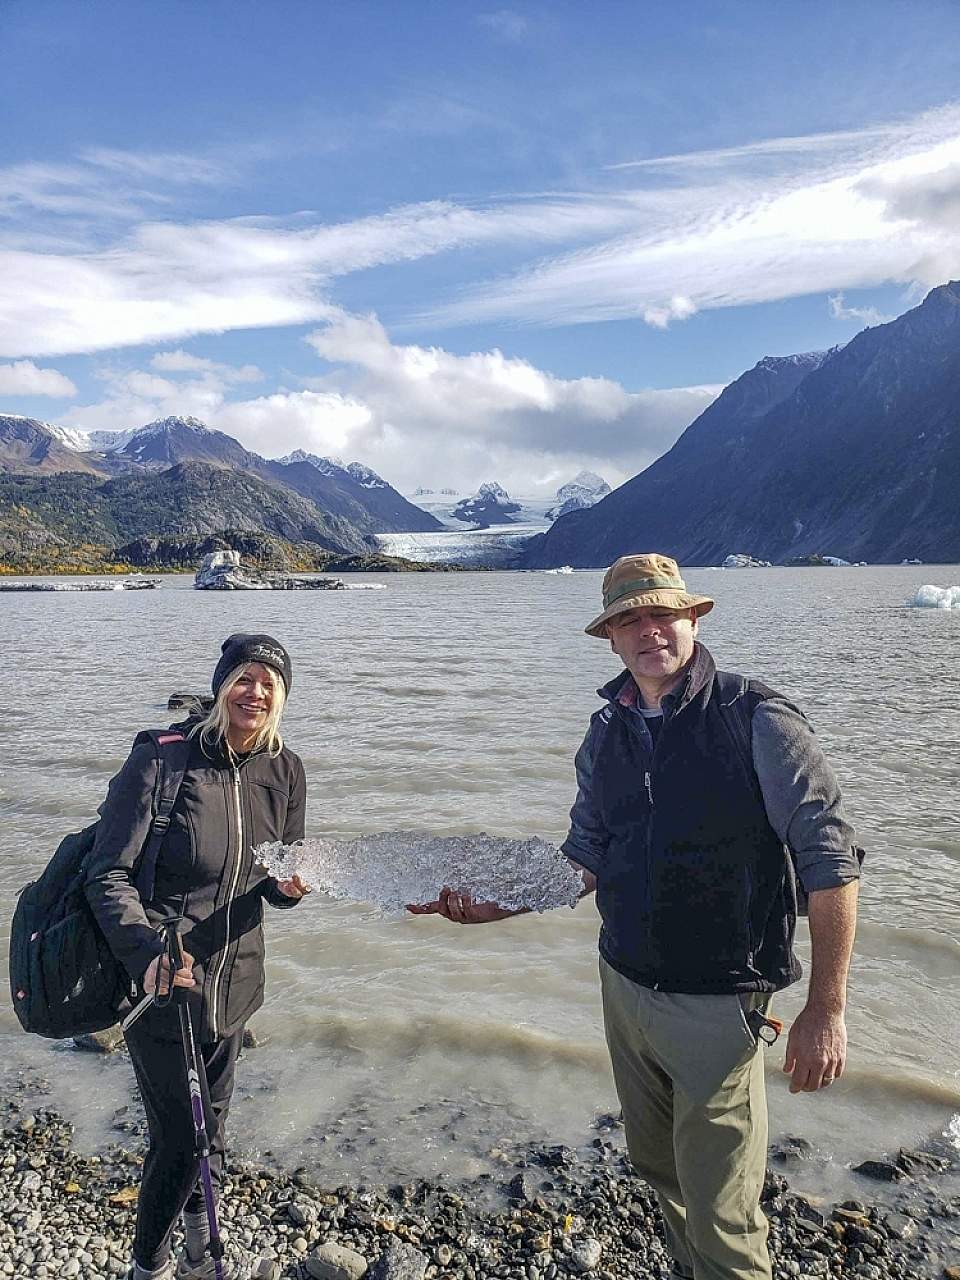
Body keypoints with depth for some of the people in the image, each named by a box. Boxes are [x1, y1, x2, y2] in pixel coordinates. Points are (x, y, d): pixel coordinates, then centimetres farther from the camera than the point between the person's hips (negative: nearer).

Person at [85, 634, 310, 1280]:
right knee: (179, 1140, 4)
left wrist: (290, 885, -16)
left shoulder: (285, 771, -4)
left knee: (210, 1128, 22)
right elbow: (108, 875, -18)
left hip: (234, 978, 5)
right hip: (160, 981, -5)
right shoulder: (160, 759, -20)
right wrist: (147, 953, -32)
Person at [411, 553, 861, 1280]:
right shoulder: (606, 736, 3)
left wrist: (827, 1007, -15)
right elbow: (587, 860, 9)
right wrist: (499, 906, -3)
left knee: (721, 1218, 3)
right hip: (623, 987, 6)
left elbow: (831, 861, -14)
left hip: (718, 1003, -6)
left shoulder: (757, 721, -15)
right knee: (656, 1166, 24)